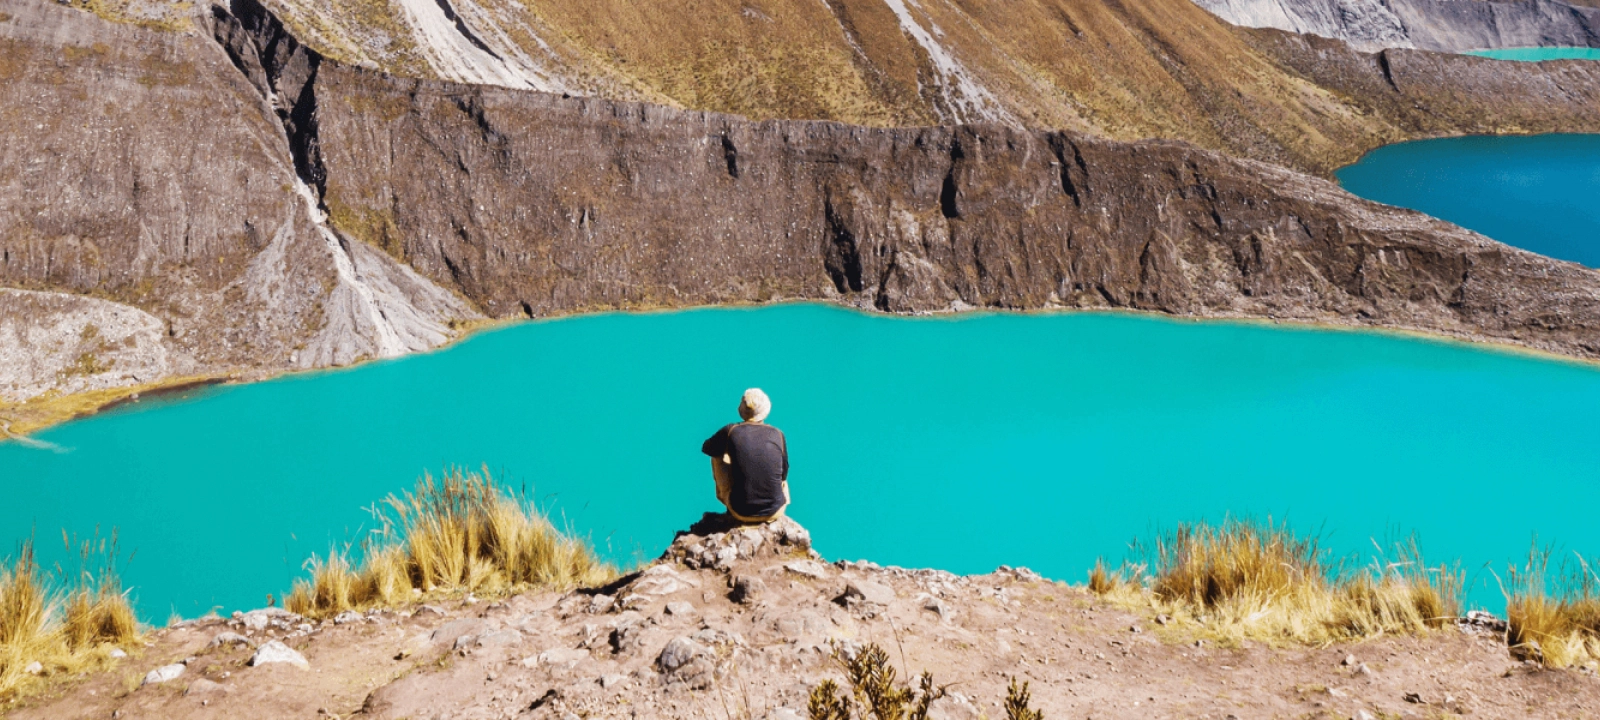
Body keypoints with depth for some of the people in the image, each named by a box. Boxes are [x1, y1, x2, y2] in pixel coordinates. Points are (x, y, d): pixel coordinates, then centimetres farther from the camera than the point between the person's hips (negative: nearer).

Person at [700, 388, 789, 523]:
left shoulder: (731, 431, -7)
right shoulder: (777, 434, -3)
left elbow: (706, 447, 15)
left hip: (741, 512, -2)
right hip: (774, 512, 2)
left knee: (718, 455, 23)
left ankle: (723, 496, 39)